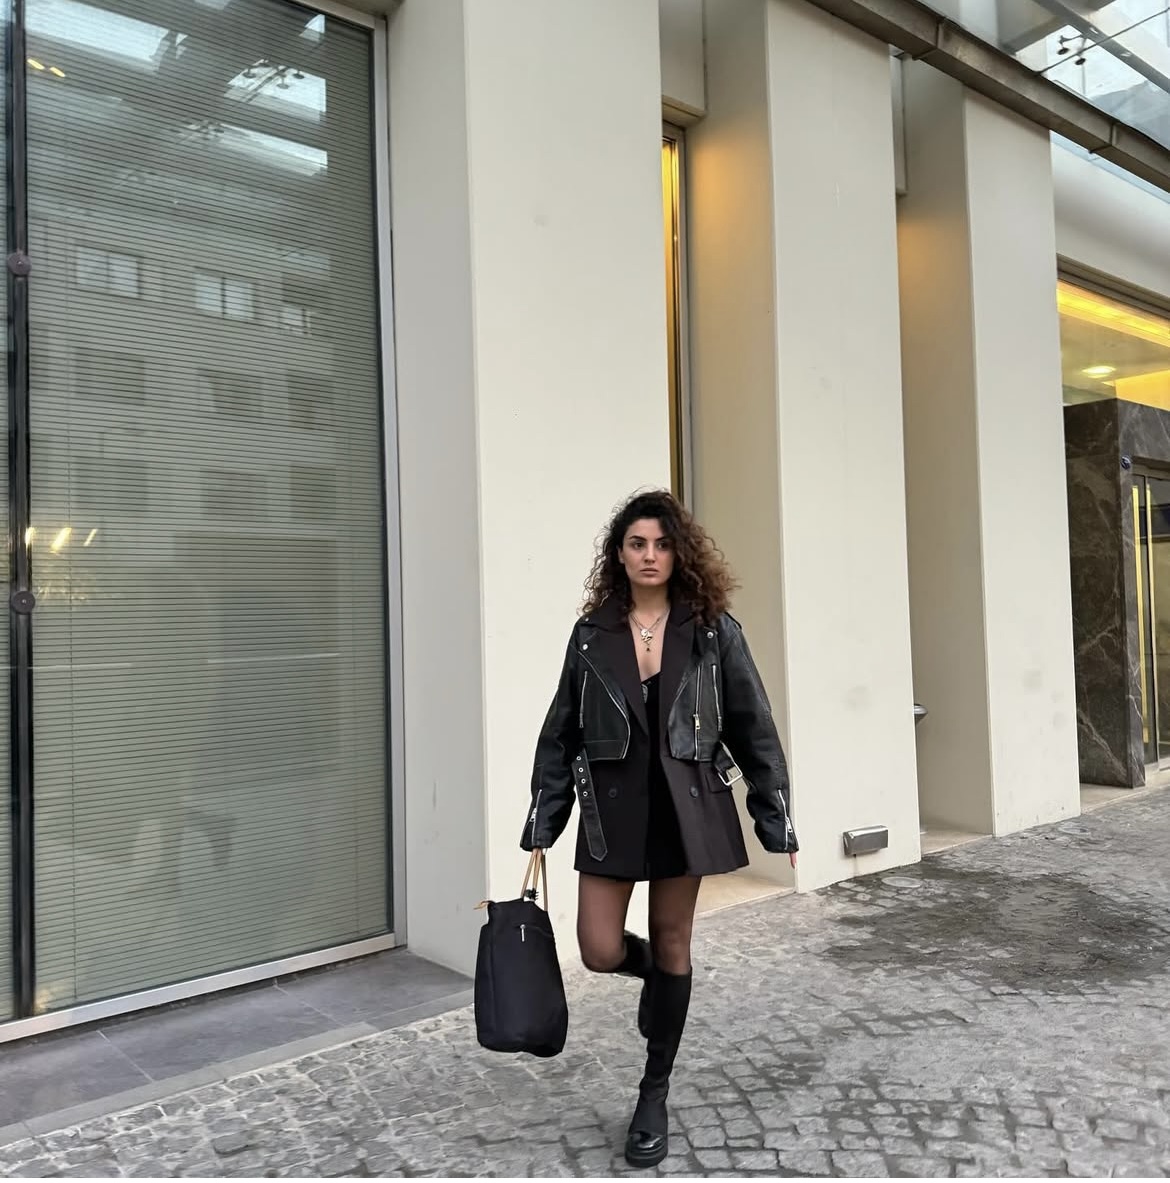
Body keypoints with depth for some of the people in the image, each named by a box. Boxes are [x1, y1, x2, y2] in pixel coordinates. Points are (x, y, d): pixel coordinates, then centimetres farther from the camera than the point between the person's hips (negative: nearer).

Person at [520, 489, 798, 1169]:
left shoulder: (713, 631, -2)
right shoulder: (592, 634, 2)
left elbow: (753, 726, 0)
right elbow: (561, 735, 5)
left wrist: (778, 819, -2)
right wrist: (543, 824, 3)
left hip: (685, 805, -1)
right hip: (612, 806, 1)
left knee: (673, 945, 9)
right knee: (602, 951, -2)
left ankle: (655, 1097, 29)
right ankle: (659, 974, 37)